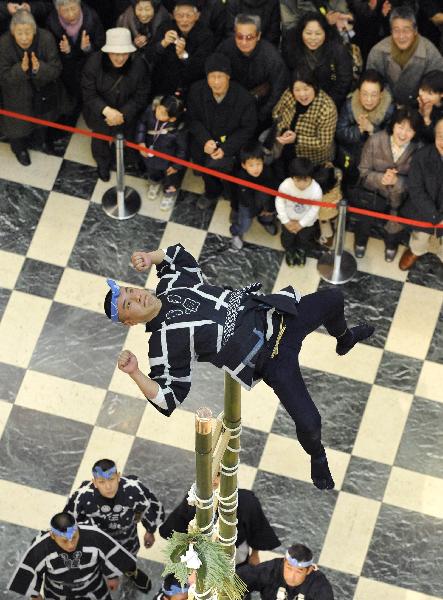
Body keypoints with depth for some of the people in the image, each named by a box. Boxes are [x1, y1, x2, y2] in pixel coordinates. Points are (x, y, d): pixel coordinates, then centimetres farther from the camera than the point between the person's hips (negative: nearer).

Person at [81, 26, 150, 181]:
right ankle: (103, 163, 57)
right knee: (100, 140, 24)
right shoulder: (94, 62, -29)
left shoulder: (138, 65, -26)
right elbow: (88, 94, -23)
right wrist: (106, 110, -37)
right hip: (99, 112, 0)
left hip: (127, 113, 0)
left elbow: (141, 97, -17)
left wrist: (123, 114, -27)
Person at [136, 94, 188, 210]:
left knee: (170, 175, 25)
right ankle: (155, 182, 68)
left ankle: (170, 192, 57)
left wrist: (177, 166, -11)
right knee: (152, 171, 33)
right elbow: (142, 123, -7)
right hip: (150, 151, 4)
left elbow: (182, 148, -23)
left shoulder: (179, 129, -40)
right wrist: (141, 142, -12)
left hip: (169, 159, -4)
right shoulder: (151, 110, -30)